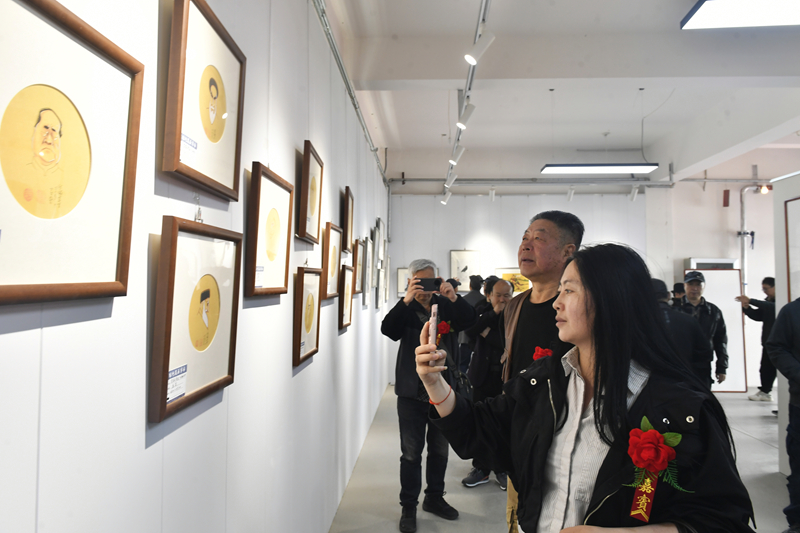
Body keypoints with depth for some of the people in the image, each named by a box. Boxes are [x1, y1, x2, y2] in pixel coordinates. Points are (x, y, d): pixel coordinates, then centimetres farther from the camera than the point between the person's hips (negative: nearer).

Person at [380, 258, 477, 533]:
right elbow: (387, 329, -21)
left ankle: (434, 498, 36)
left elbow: (471, 320, -12)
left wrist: (454, 298, -28)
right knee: (411, 453, 7)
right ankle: (408, 507, 22)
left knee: (440, 450, 17)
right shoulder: (405, 309, -4)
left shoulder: (446, 306, 1)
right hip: (412, 393, -3)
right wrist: (406, 300, -33)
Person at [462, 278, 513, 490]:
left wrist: (487, 333, -11)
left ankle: (503, 469, 23)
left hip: (506, 376, -2)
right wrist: (494, 313, -14)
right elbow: (471, 330, -12)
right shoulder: (483, 313, 7)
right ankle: (481, 468, 21)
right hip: (483, 375, 3)